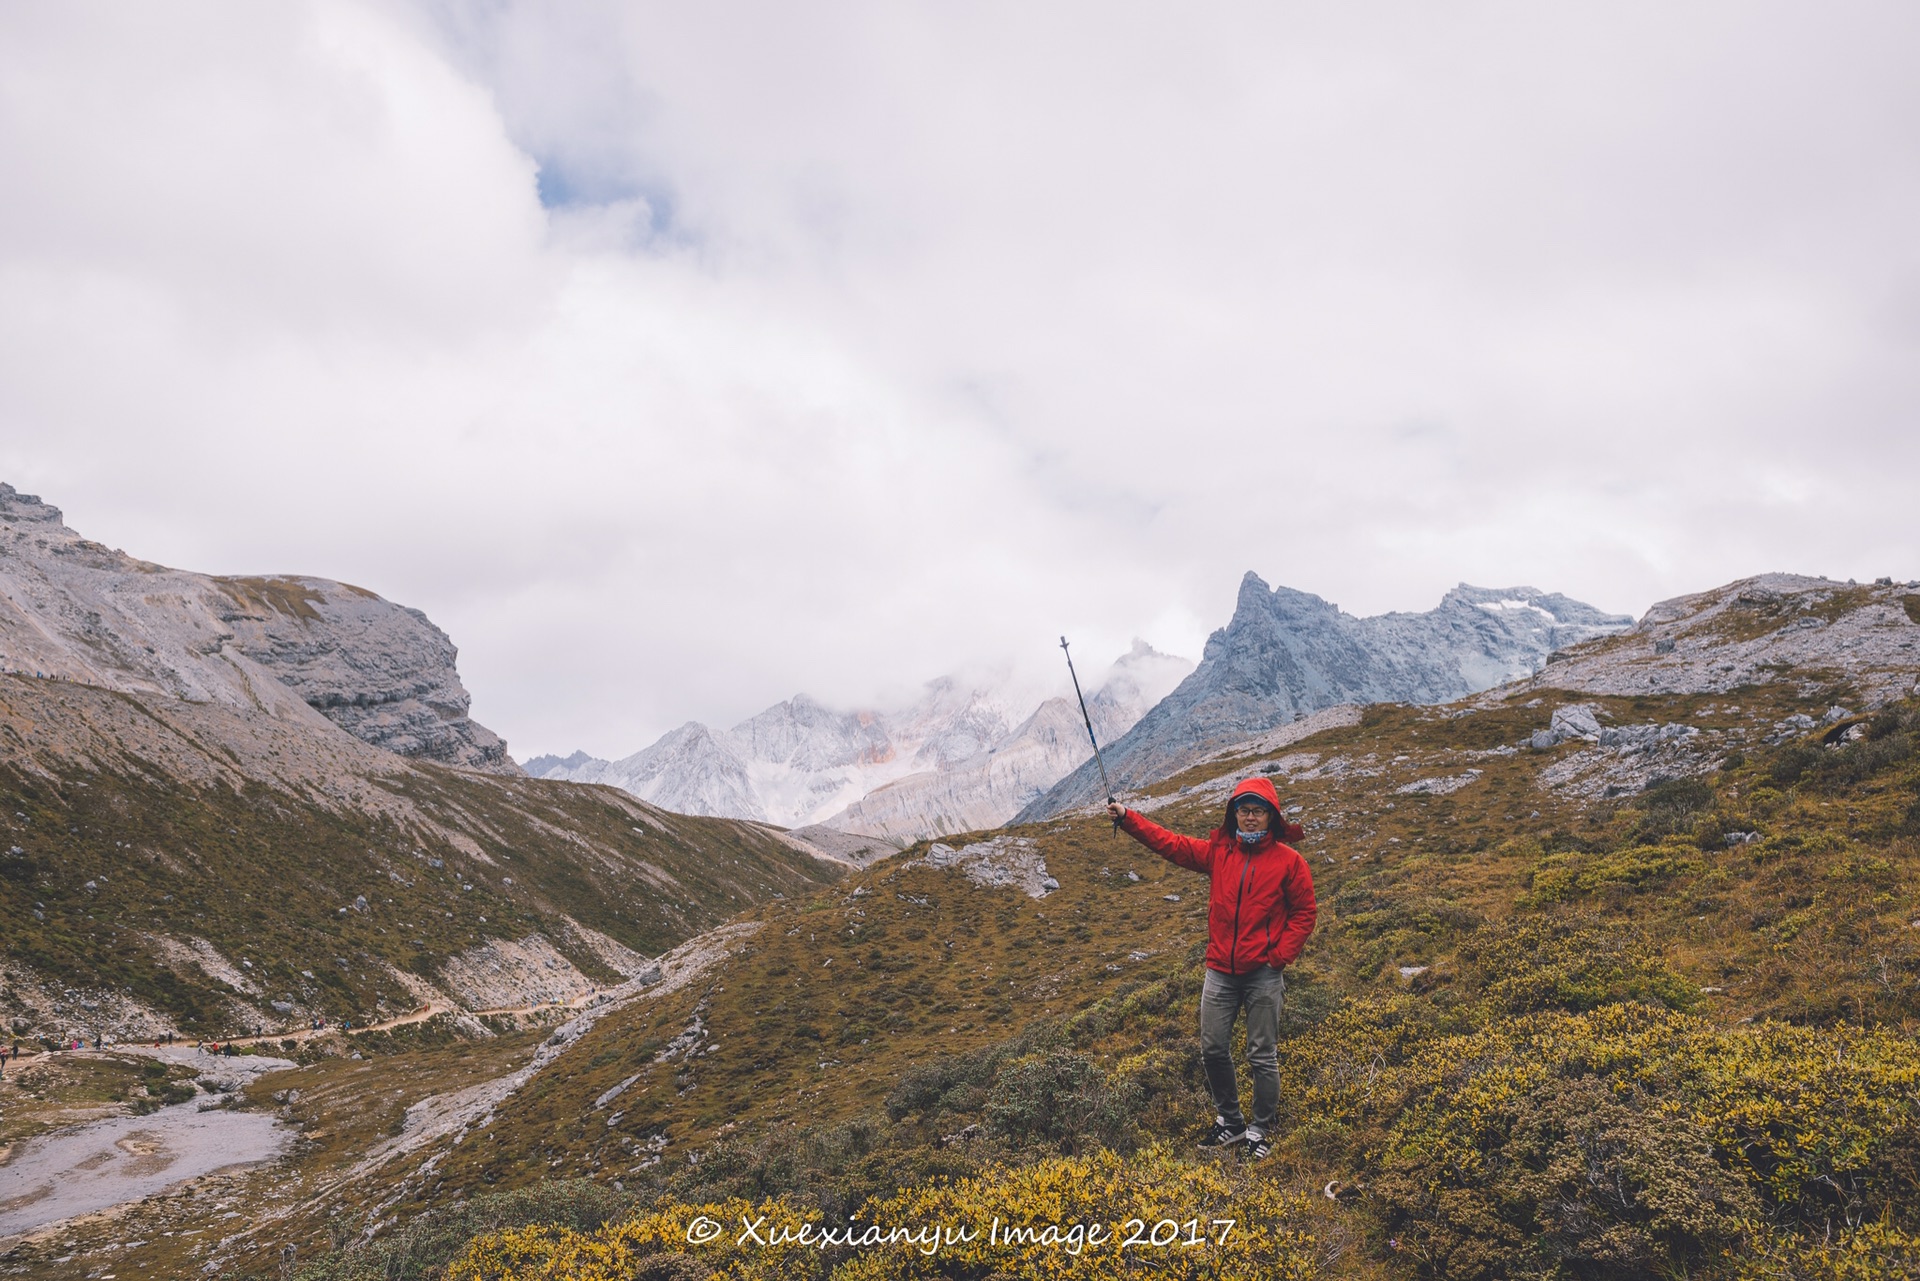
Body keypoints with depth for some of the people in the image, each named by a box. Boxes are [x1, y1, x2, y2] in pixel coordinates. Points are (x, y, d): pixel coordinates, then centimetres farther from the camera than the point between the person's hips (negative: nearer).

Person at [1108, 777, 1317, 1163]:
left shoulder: (1288, 860, -4)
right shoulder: (1218, 851, 4)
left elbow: (1304, 913, 1)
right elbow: (1170, 843, 5)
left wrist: (1279, 956, -8)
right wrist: (1127, 818, -2)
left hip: (1263, 975, -3)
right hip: (1220, 972, 4)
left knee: (1262, 1057, 4)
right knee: (1213, 1050, 8)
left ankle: (1261, 1132, 20)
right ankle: (1229, 1122, 27)